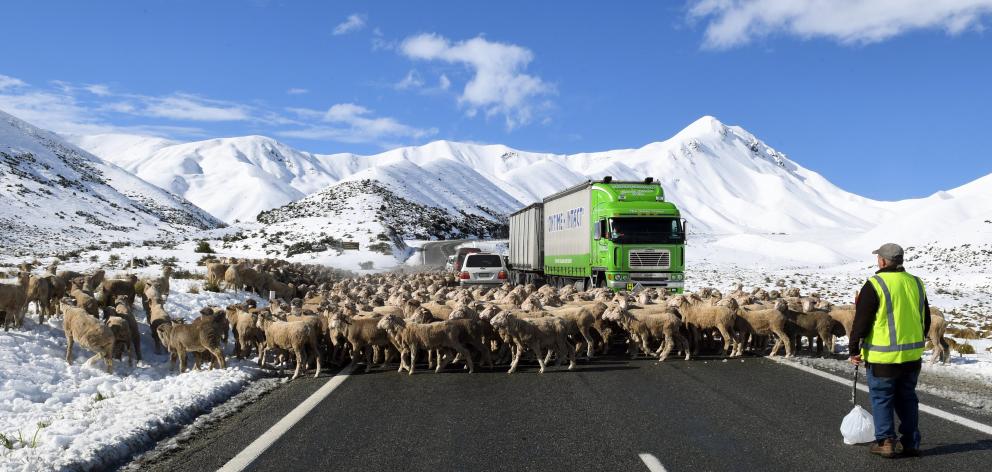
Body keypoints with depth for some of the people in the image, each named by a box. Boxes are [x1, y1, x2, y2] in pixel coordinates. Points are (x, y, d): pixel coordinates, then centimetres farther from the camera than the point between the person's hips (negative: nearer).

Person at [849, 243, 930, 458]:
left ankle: (885, 441, 8)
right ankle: (911, 443, 20)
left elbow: (861, 322, -13)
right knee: (907, 399, 16)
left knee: (881, 399, 6)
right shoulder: (916, 283, 7)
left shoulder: (875, 285, -14)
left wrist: (854, 349, -4)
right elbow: (926, 321, 16)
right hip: (912, 355, 6)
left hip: (883, 356, -6)